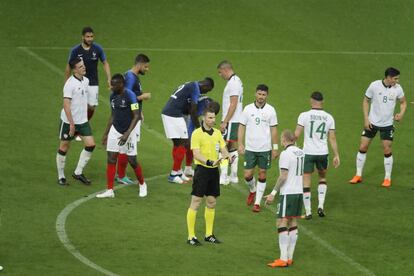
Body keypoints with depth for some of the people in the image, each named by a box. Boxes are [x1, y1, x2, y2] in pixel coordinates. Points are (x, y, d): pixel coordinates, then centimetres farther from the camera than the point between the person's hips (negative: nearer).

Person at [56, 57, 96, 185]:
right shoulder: (70, 84, -19)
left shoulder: (86, 81, 5)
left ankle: (78, 172, 9)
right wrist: (72, 124, -22)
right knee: (64, 148, 6)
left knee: (90, 144, -3)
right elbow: (66, 105, -21)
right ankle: (61, 176, 19)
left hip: (83, 121, 7)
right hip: (68, 122, -7)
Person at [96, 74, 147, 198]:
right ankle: (110, 190, 3)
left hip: (128, 132, -6)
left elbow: (136, 116, -17)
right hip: (115, 131, 6)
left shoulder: (130, 95, -17)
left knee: (132, 161, 2)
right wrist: (106, 134, 15)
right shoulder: (112, 96, 4)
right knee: (111, 159, -1)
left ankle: (142, 185, 26)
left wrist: (127, 134, -24)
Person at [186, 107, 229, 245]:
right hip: (202, 170, -6)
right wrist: (209, 162, -32)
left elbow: (223, 149, 9)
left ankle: (209, 234, 22)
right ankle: (191, 236, -2)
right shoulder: (197, 134, -9)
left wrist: (226, 157, -14)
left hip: (214, 171, 6)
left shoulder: (217, 133, 11)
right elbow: (196, 154, -17)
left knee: (211, 203, 11)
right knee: (196, 203, -5)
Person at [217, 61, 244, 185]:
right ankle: (233, 176, 18)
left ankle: (223, 177, -9)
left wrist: (225, 122, -19)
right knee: (233, 148, 13)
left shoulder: (233, 82, -16)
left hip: (230, 121, -10)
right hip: (235, 121, 10)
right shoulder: (236, 80, 15)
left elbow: (233, 104, -21)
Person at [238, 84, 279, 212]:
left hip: (265, 149, 0)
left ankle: (257, 202, 11)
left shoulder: (270, 110, -1)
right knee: (247, 175, 0)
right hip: (250, 148, 1)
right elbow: (241, 127, 3)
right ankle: (253, 191, 32)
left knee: (262, 175, 3)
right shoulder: (248, 109, 0)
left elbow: (273, 130, 3)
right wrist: (240, 144, -4)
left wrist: (275, 148, 1)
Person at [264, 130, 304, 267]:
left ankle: (283, 259, -12)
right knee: (293, 223, 11)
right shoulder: (300, 152, 10)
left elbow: (283, 177, -17)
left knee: (282, 223, -7)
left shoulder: (286, 154, -14)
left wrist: (273, 193, -13)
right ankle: (289, 257, 13)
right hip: (299, 192, 8)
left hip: (288, 193, -8)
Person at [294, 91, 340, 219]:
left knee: (306, 182, 6)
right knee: (323, 177, 25)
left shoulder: (304, 115, -9)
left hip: (308, 152, -3)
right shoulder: (329, 117, 0)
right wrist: (336, 155, 7)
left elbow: (296, 135, -9)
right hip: (323, 153, 3)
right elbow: (332, 138, 2)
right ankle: (321, 205, 12)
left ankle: (308, 212, 7)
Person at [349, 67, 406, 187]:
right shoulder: (374, 86, -14)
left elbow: (403, 102, 7)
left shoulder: (397, 88, -10)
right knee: (363, 147, 1)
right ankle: (358, 175, 16)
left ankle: (387, 178, 13)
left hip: (387, 124, 0)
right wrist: (366, 119, -8)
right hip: (372, 122, 0)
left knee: (387, 151, -2)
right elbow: (366, 101, -2)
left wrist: (401, 114, -14)